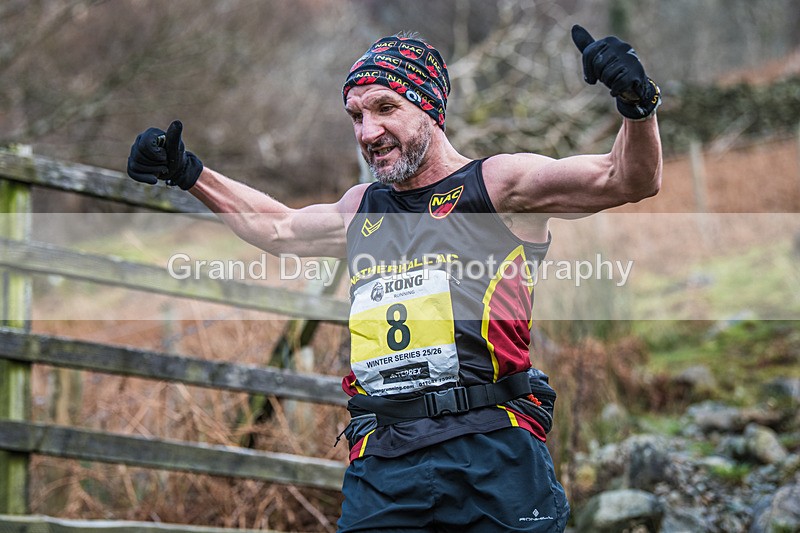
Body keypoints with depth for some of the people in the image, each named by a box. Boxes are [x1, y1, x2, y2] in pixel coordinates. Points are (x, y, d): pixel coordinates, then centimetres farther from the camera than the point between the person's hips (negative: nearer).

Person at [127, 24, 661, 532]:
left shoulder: (496, 183, 5)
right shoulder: (363, 208, 23)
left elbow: (627, 179, -4)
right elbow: (281, 227, 43)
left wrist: (637, 106, -23)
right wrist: (189, 173, 40)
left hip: (492, 458, -5)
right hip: (380, 468, 5)